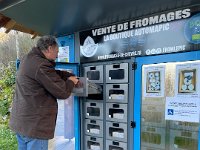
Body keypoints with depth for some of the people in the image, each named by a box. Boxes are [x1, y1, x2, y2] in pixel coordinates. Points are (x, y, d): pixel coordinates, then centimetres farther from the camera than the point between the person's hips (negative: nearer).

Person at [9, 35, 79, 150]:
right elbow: (63, 92, -19)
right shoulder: (41, 65, -23)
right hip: (34, 126, -10)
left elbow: (53, 74, 15)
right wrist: (71, 81, 0)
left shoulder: (29, 59, 8)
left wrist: (72, 76, 10)